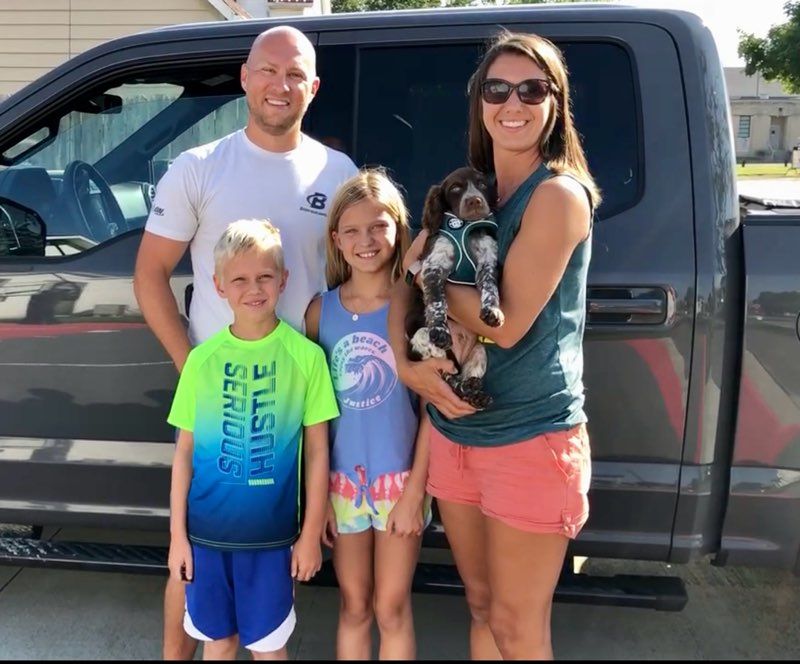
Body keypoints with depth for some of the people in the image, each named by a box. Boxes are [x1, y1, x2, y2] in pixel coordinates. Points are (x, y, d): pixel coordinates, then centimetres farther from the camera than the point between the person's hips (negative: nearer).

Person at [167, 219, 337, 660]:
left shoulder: (305, 355, -9)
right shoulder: (202, 358, -3)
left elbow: (317, 452, -4)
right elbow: (185, 451, 3)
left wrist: (310, 534, -2)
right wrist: (177, 533, 3)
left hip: (271, 533, -2)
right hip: (206, 530, 2)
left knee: (267, 644, 13)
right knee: (217, 639, 18)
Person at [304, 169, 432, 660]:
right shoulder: (322, 310, -1)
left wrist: (415, 490, -10)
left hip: (398, 479, -2)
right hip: (341, 480, 2)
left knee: (391, 609, 12)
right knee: (353, 608, 16)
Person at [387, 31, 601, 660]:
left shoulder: (560, 194, -14)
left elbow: (506, 323, -19)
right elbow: (399, 273, 4)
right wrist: (406, 364, -13)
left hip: (531, 441, -6)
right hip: (454, 432, 7)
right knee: (482, 608, 22)